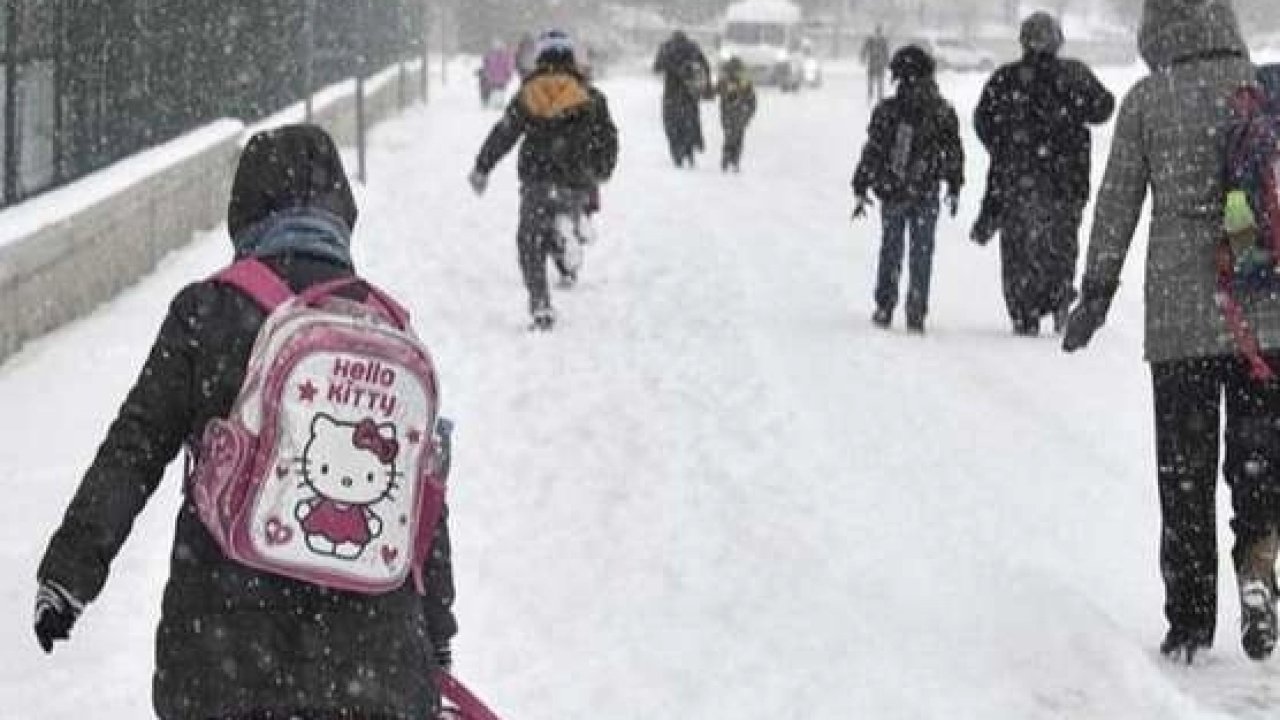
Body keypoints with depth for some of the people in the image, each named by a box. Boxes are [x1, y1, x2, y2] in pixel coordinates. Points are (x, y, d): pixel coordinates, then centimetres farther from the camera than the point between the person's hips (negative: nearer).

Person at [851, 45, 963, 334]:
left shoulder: (886, 111, -8)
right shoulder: (942, 112, -3)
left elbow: (872, 153, -6)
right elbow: (954, 154, 3)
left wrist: (861, 190, 1)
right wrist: (954, 188, 14)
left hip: (891, 193, 0)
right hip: (926, 196, 0)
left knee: (890, 251, 14)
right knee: (922, 253, 7)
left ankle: (884, 307, 15)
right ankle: (916, 313, 3)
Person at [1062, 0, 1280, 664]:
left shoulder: (1146, 101, -3)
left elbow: (1117, 204, 0)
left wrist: (1096, 292, 9)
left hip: (1179, 315, -1)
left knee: (1184, 466, 9)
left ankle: (1190, 621, 11)